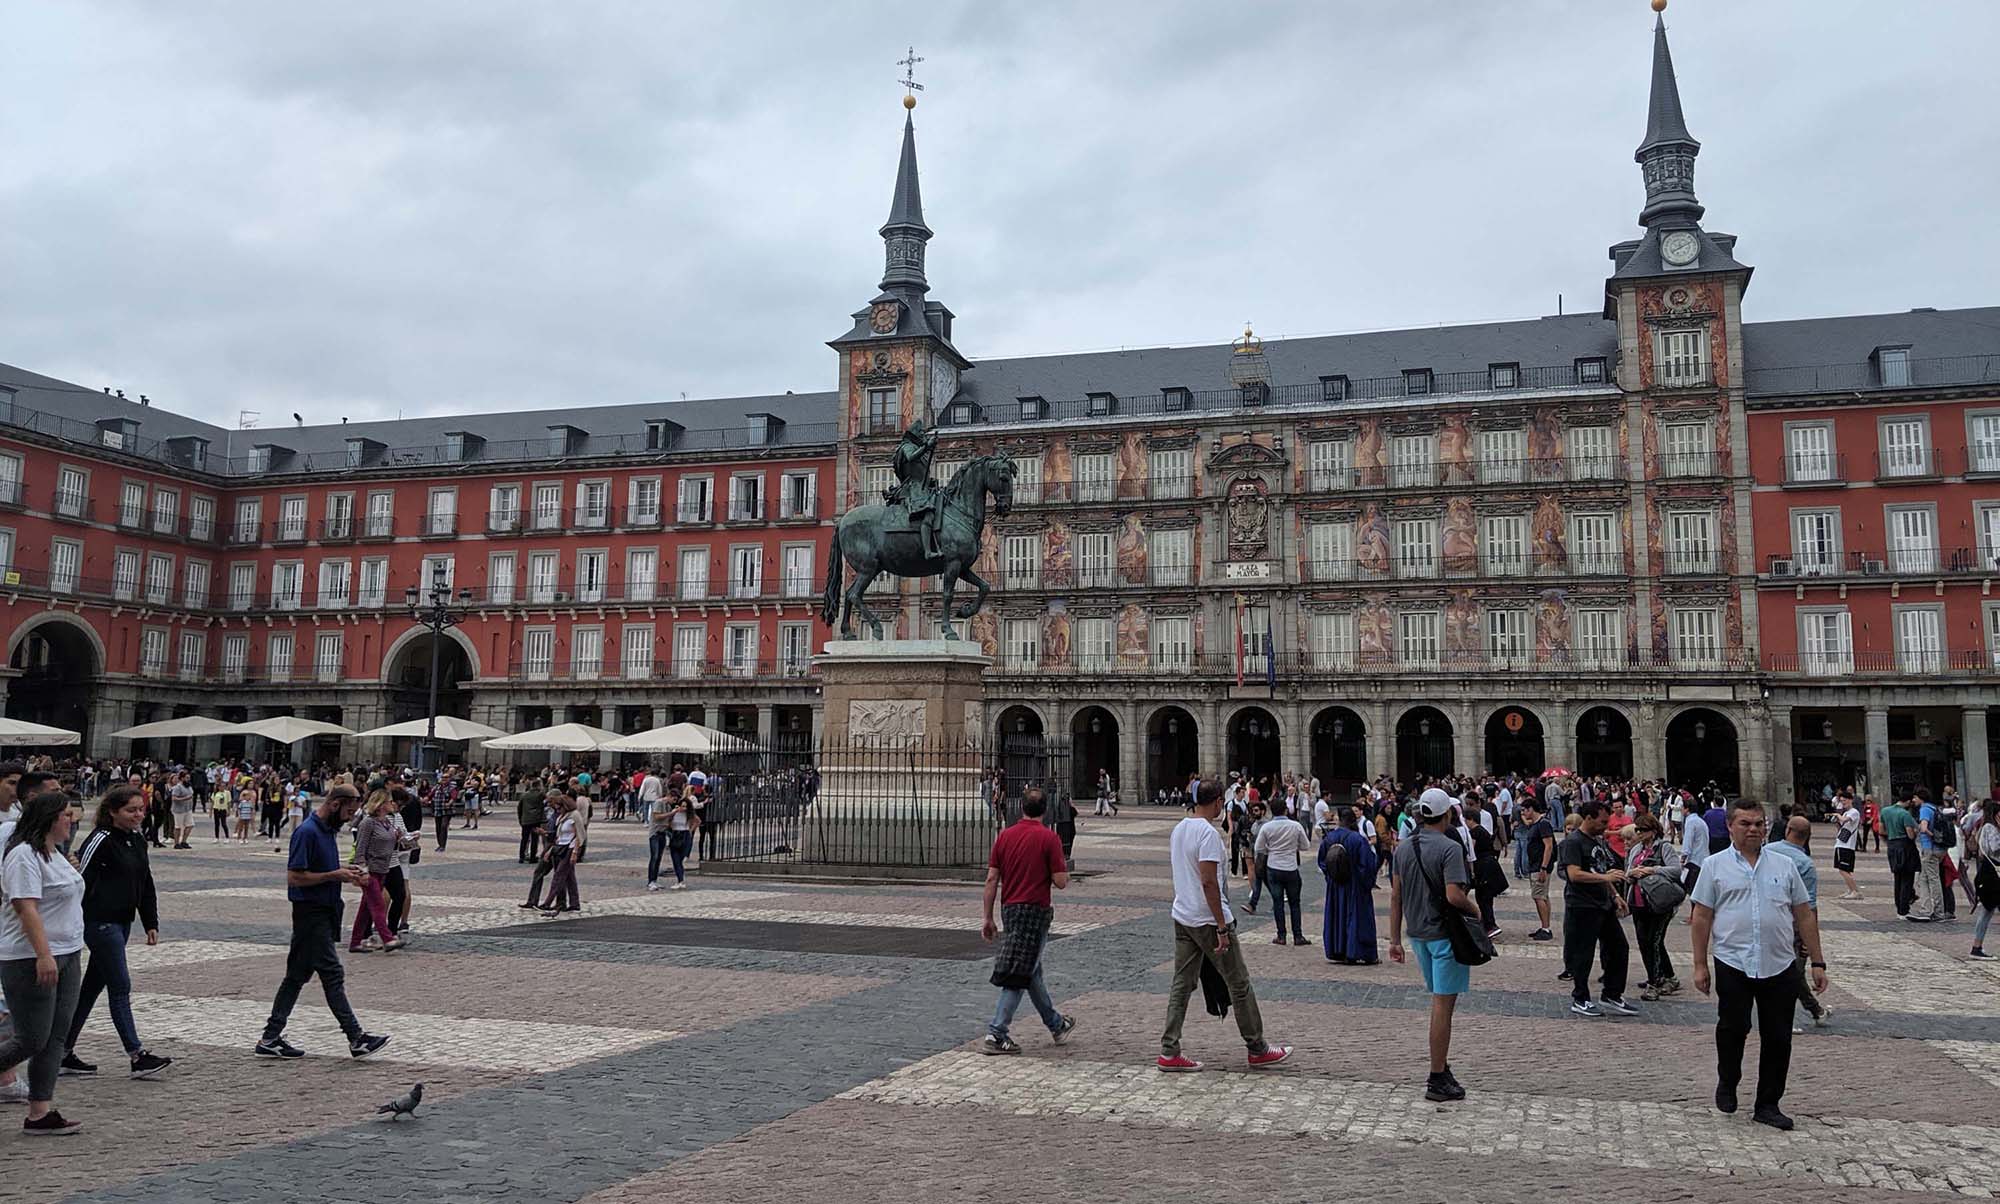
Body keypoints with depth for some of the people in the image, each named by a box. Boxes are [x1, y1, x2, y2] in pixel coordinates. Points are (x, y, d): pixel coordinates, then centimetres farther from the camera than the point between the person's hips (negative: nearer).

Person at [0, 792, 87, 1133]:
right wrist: (43, 955, -28)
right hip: (31, 961, -10)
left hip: (66, 957, 10)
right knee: (31, 1040, -5)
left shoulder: (52, 853, 15)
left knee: (55, 1038, 6)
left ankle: (40, 1113, 8)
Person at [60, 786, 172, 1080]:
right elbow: (82, 882, -15)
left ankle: (64, 1054, 23)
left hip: (122, 923, 8)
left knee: (92, 987, 14)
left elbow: (146, 886, 17)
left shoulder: (138, 841, 12)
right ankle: (137, 1057, -5)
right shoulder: (102, 840, -13)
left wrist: (151, 924, 14)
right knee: (120, 987, -7)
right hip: (100, 923, -8)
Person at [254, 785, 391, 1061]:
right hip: (311, 912, -10)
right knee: (332, 975, -5)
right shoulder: (307, 832, -17)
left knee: (297, 975, 13)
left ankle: (271, 1039, 19)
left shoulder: (328, 830, 13)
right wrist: (334, 875, -17)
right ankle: (356, 1038, -2)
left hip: (324, 911, 10)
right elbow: (294, 876, -21)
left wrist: (344, 872, 7)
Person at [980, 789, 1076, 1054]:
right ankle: (996, 1034, -8)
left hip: (1009, 909, 6)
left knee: (1032, 971, 18)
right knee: (1018, 977, -3)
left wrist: (988, 918, 7)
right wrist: (1064, 869, 10)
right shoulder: (1049, 838, -10)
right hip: (1036, 910, -6)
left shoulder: (1005, 835, 3)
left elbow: (992, 879, 2)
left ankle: (1056, 1025, 34)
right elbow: (1061, 882, -12)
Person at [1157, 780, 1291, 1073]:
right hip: (1208, 920, -8)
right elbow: (1209, 882, -23)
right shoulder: (1208, 833, -18)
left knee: (1181, 984, 9)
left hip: (1182, 917, 8)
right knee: (1239, 983, 5)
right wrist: (1222, 928, -21)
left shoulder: (1178, 829, 10)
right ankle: (1258, 1050, 15)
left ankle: (1169, 1053, 7)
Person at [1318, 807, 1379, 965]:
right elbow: (1370, 863, -16)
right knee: (1357, 916, 5)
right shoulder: (1358, 839, -18)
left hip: (1335, 886, 4)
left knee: (1337, 916, 13)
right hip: (1355, 885, -4)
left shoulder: (1329, 838, -4)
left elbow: (1322, 861, 6)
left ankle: (1337, 951, 16)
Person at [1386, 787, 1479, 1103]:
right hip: (1445, 934, -7)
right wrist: (1475, 910, -4)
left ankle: (1441, 1068, 26)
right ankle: (1438, 1081, 2)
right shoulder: (1450, 848, -16)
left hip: (1418, 934, 7)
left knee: (1439, 1000, 20)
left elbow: (1395, 896, 7)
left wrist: (1395, 940, 10)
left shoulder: (1402, 848, 6)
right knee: (1443, 1004, -2)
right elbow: (1454, 895, -25)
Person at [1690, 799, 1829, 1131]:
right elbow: (1702, 917, 2)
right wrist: (1700, 965, -2)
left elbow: (1805, 916, 12)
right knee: (1733, 1028, 0)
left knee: (1778, 1038, 5)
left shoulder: (1784, 866, 10)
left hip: (1780, 966, 2)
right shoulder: (1716, 866, 3)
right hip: (1732, 964, -2)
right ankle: (1727, 1083, 25)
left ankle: (1768, 1105, 16)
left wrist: (1817, 962, 8)